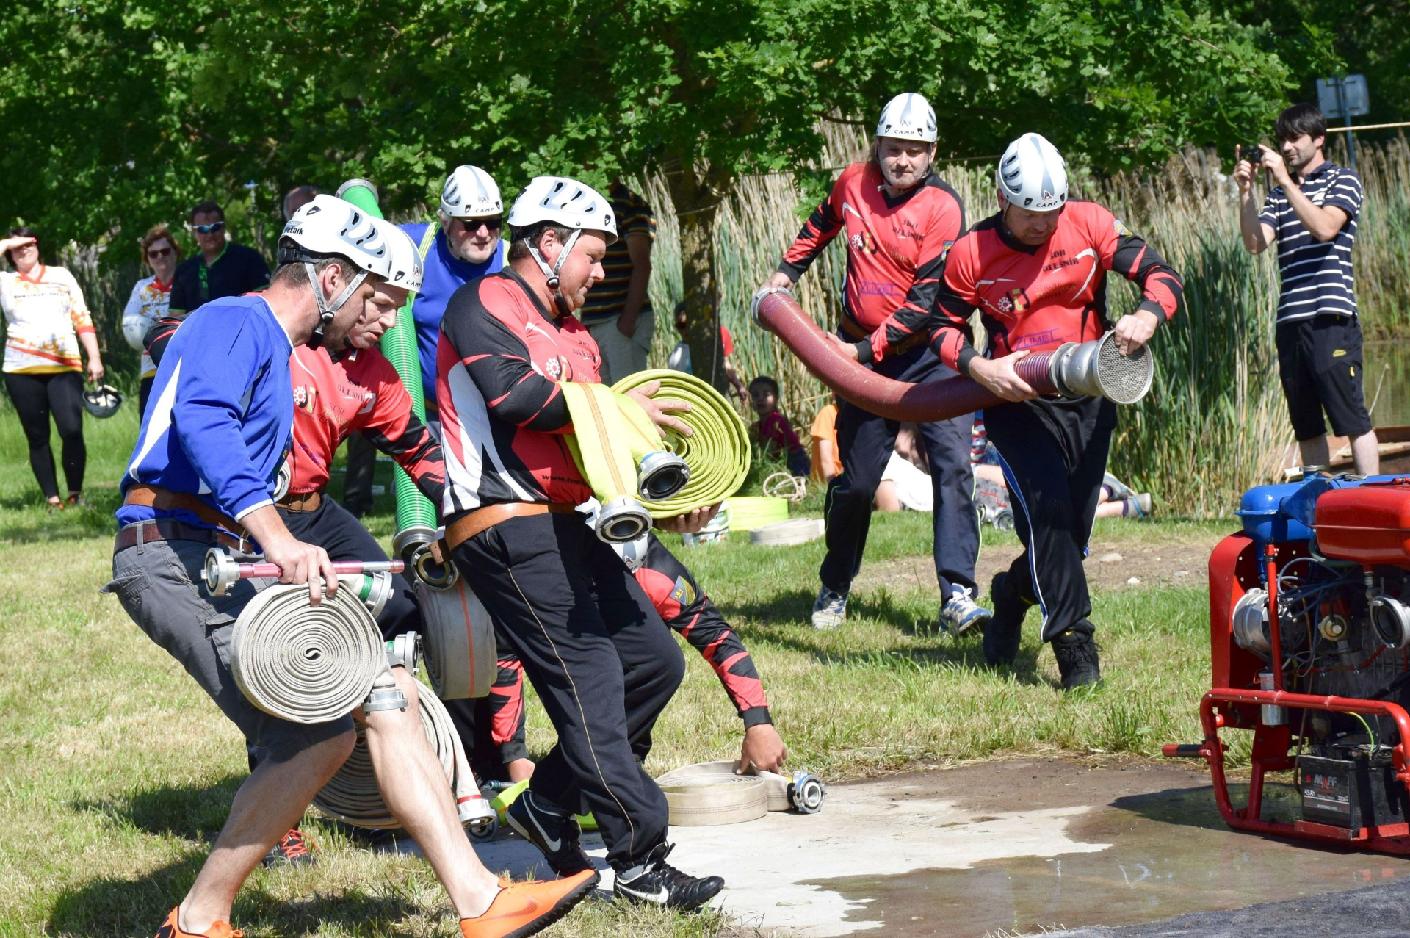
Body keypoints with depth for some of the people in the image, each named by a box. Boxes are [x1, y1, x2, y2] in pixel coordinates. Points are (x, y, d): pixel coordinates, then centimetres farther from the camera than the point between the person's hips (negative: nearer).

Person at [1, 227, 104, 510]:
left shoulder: (61, 276, 15)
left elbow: (83, 319, 12)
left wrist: (94, 358, 5)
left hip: (65, 369, -1)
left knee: (72, 430, -15)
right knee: (37, 438, 1)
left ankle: (75, 494, -5)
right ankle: (52, 499, 5)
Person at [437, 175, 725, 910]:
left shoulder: (574, 337, 22)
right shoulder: (483, 305, -5)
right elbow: (514, 394, -22)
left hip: (563, 525, 10)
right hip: (506, 526, -10)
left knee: (654, 662, 8)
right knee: (589, 679, -11)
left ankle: (547, 805, 18)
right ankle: (640, 861, -6)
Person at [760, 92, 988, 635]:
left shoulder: (943, 207, -14)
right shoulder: (853, 183, 0)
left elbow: (925, 302, -19)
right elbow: (820, 227, 25)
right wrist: (784, 275, 21)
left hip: (928, 350, -3)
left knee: (952, 461, -18)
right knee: (854, 480, 9)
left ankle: (957, 594, -21)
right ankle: (835, 589, 28)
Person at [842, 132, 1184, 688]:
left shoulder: (1089, 225, -6)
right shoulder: (972, 254, -8)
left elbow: (1160, 275, -8)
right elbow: (942, 326, 2)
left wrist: (1147, 316, -30)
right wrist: (980, 368, -16)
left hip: (1089, 397, 3)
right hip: (1016, 399, -3)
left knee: (1072, 531, 7)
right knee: (1047, 510, -20)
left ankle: (1012, 593, 38)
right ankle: (1073, 643, -16)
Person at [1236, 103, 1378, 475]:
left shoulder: (1342, 181, 4)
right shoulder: (1278, 194, 18)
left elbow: (1325, 228, -14)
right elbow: (1256, 243, 4)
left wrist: (1286, 181, -15)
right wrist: (1246, 192, -5)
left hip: (1332, 318, -6)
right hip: (1290, 321, 6)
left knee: (1352, 417, -7)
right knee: (1306, 426, 8)